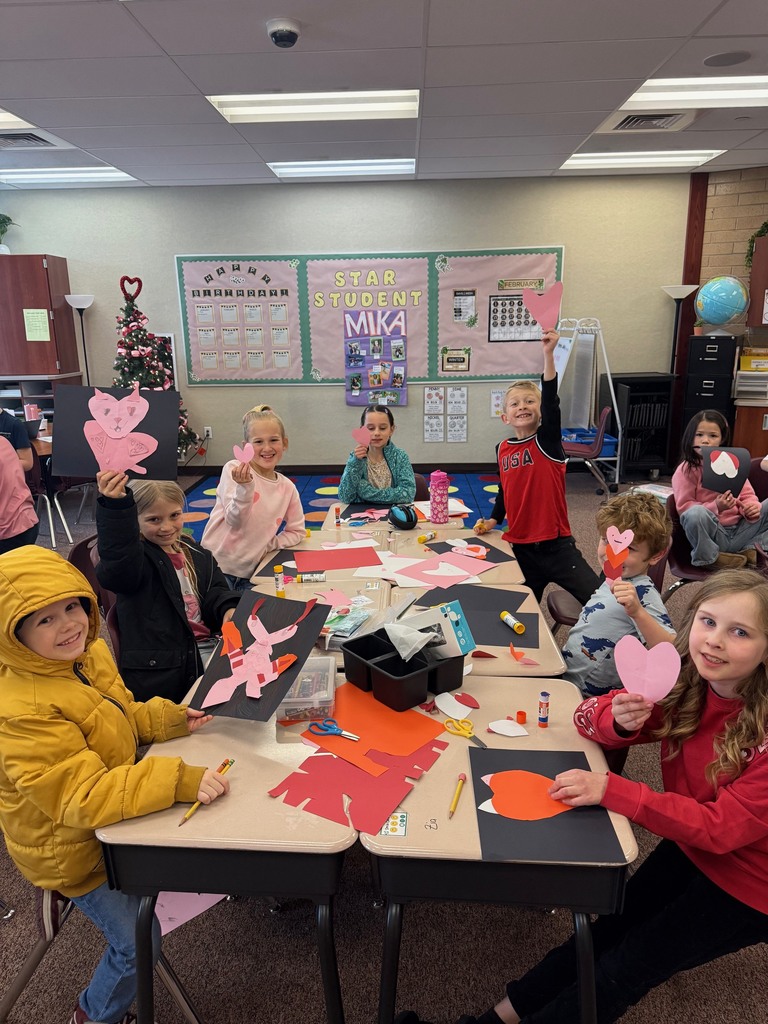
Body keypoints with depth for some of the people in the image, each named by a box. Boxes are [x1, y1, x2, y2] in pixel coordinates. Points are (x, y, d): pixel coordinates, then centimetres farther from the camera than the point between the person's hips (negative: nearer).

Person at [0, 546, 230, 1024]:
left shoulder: (91, 653, -10)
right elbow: (83, 798, -37)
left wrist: (169, 718, -11)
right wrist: (177, 781, -44)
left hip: (113, 813, 8)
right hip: (71, 846, -7)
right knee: (137, 940, 2)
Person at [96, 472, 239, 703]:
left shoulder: (197, 554, 15)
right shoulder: (134, 557, -6)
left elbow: (215, 591, 15)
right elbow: (116, 567, -29)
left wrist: (229, 610, -11)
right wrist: (115, 506, -44)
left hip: (206, 653, 6)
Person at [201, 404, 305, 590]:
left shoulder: (288, 488, 2)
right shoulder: (234, 470, -9)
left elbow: (297, 532, 12)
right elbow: (235, 522, -15)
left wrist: (268, 545, -3)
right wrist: (245, 487, -31)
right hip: (218, 566, -4)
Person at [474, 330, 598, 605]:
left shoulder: (547, 441, -8)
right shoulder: (502, 449, 5)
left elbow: (551, 402, -26)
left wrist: (549, 354, -36)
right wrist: (493, 520, 13)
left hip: (555, 546, -4)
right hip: (520, 548, 4)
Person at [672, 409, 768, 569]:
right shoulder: (684, 471, -5)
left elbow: (747, 494, 11)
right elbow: (684, 508, -11)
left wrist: (752, 507, -13)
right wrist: (716, 507, -26)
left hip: (741, 532, 5)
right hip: (712, 535, -5)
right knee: (696, 513, -37)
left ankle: (750, 549, 1)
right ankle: (710, 556, -12)